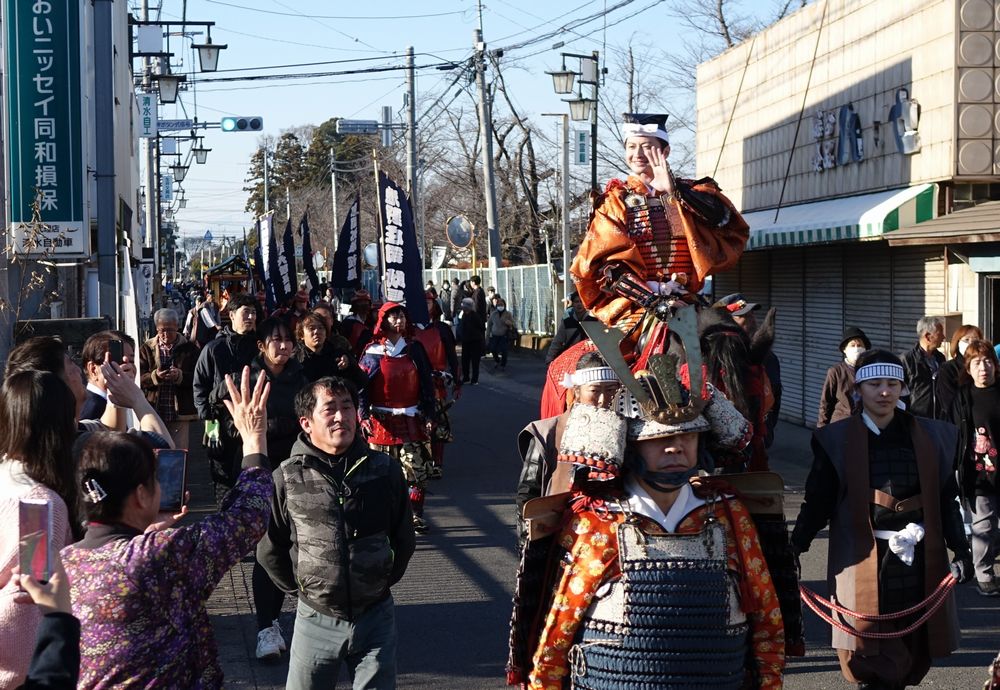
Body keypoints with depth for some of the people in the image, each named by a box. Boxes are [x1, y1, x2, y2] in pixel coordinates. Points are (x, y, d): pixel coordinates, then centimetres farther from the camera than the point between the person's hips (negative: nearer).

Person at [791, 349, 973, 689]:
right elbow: (818, 502, 1)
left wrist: (961, 549, 1)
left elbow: (946, 501, 10)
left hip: (917, 562, 2)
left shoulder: (930, 436, 8)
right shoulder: (838, 439, 1)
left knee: (912, 652, 5)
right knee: (869, 653, -6)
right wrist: (794, 547, -9)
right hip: (863, 559, -2)